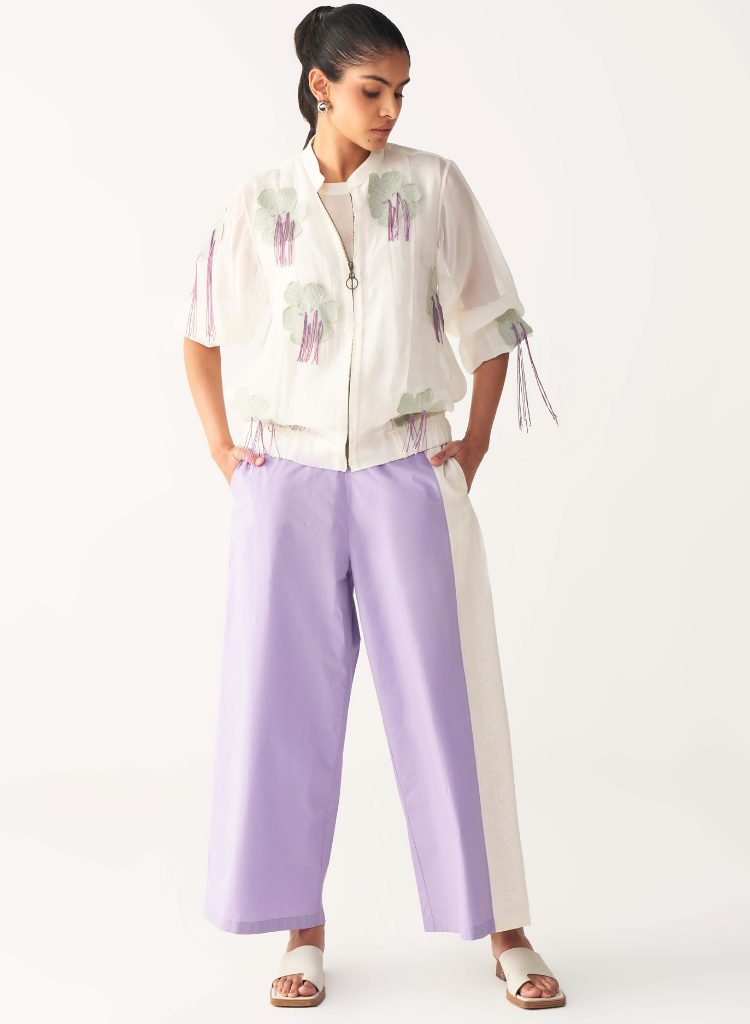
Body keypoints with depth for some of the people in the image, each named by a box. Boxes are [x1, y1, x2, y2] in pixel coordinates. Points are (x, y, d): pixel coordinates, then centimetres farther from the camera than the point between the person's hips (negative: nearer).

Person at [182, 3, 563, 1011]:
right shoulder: (260, 203, 3)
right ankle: (303, 933, 18)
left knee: (447, 696, 1)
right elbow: (201, 332, 15)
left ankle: (504, 931, 12)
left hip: (408, 474, -1)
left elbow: (490, 322, 9)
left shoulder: (434, 186, 1)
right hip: (289, 481, 1)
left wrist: (478, 440, 3)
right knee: (287, 703, 4)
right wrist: (220, 446, 8)